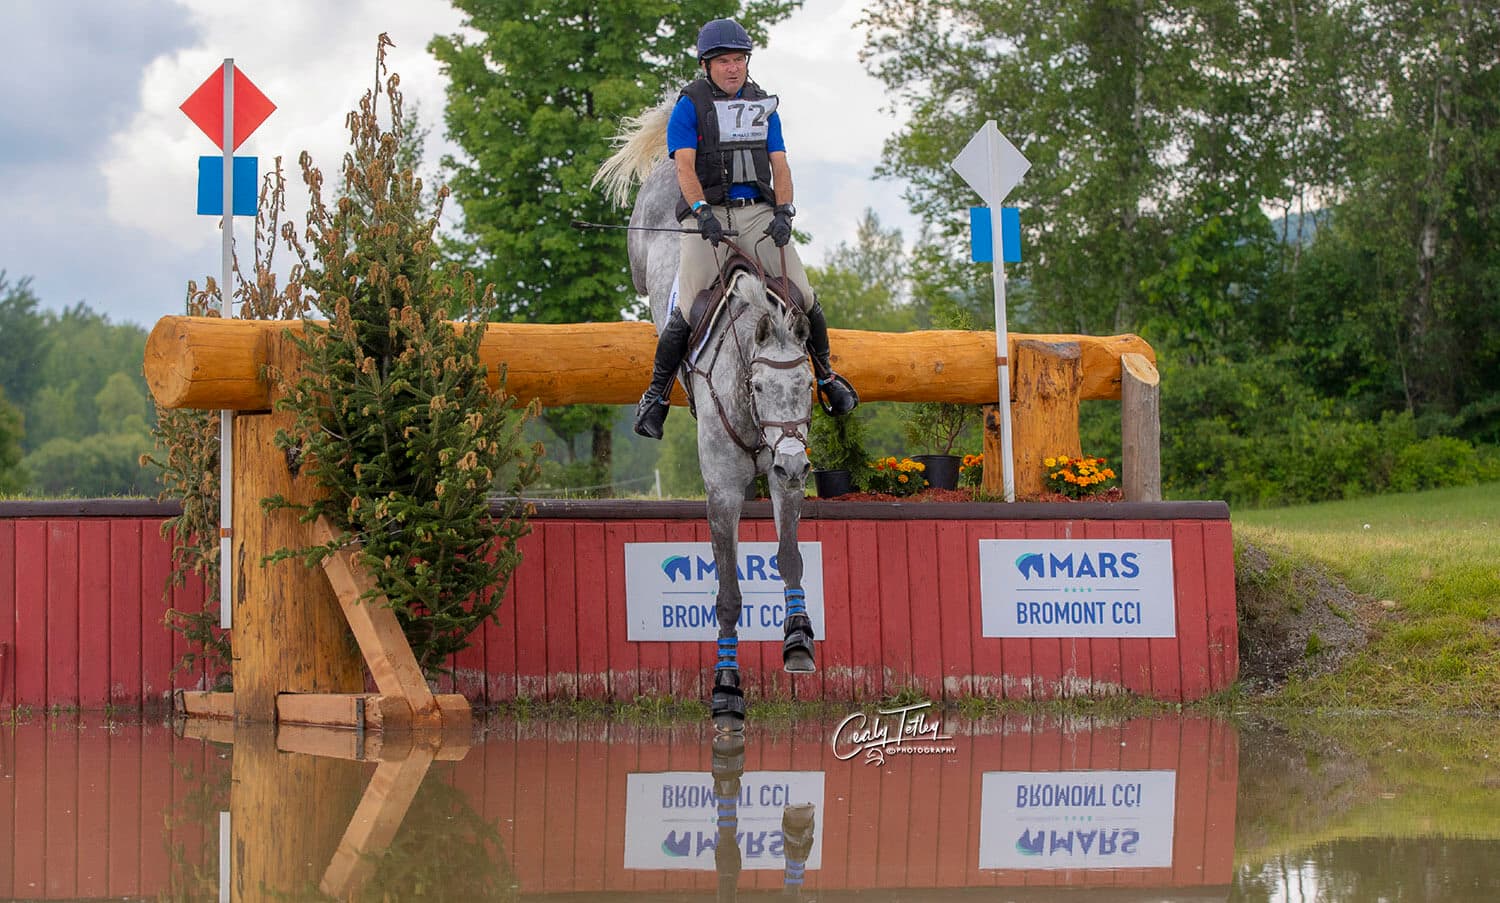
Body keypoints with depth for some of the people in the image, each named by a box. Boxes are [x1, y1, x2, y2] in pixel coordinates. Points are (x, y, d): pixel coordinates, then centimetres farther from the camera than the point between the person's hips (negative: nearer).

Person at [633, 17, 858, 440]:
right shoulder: (690, 105, 2)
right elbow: (685, 166, -9)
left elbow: (780, 165, 10)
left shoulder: (763, 105, 15)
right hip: (709, 215, -3)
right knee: (685, 310, -14)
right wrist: (702, 210, -25)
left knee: (804, 297, -7)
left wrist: (784, 212, -7)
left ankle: (826, 375, 16)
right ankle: (656, 396, 0)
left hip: (759, 213, 3)